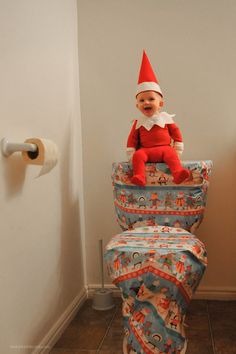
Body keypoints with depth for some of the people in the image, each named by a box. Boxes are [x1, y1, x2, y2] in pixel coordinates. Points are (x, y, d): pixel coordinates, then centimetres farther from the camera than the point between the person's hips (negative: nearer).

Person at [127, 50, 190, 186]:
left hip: (164, 148, 0)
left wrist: (178, 149, 2)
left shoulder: (165, 118, 8)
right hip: (145, 150, 1)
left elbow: (176, 132, 9)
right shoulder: (139, 122, 9)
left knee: (171, 154, -31)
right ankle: (139, 177, -42)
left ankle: (178, 173, -49)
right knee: (138, 155, -29)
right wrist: (131, 153, -1)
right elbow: (132, 138, 9)